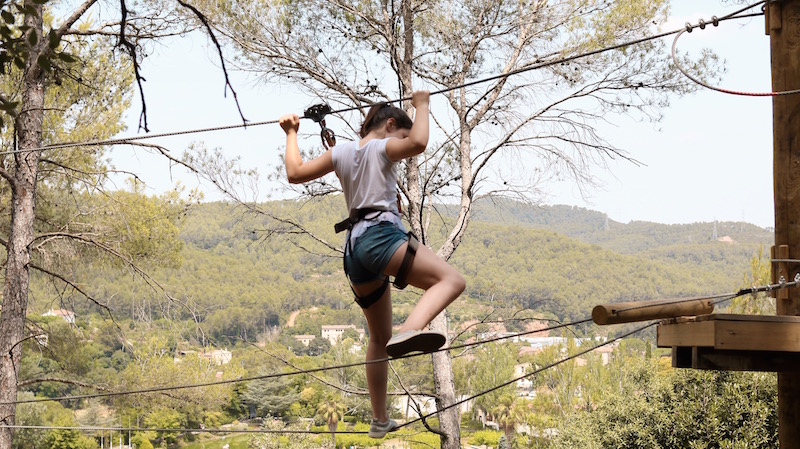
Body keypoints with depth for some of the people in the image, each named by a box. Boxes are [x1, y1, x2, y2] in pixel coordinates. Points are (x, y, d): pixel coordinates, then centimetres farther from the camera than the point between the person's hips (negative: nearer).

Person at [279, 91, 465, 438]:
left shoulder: (341, 152, 20)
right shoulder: (384, 147, 3)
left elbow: (295, 173, 21)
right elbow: (419, 142, -18)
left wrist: (291, 134, 34)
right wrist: (422, 105, -1)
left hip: (354, 248, 8)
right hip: (381, 236, -7)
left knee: (380, 338, 19)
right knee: (452, 279, -21)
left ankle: (379, 420, 21)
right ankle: (410, 329, -50)